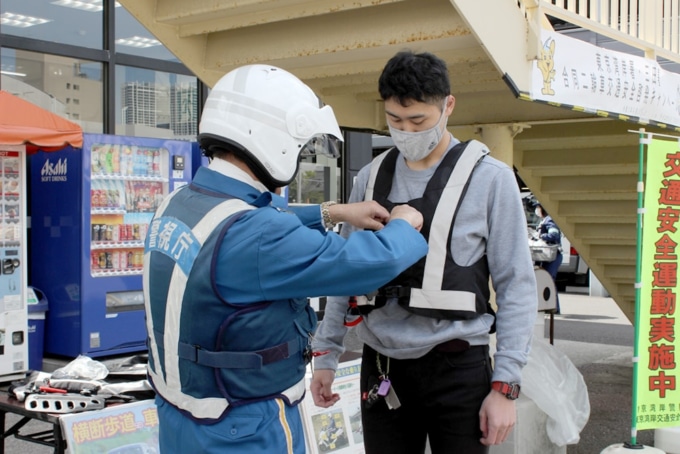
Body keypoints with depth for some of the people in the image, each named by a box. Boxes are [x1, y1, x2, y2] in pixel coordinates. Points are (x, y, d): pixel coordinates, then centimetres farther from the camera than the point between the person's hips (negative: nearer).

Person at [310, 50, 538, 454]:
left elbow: (517, 287, -5)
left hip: (457, 369, -3)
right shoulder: (371, 178, 7)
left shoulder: (489, 179, -4)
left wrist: (505, 385, -10)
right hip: (381, 369, 3)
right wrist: (327, 355, 10)